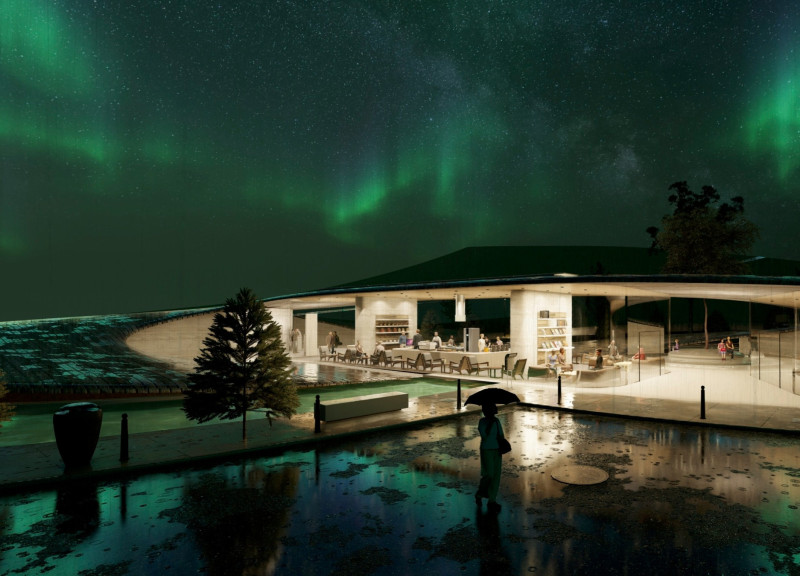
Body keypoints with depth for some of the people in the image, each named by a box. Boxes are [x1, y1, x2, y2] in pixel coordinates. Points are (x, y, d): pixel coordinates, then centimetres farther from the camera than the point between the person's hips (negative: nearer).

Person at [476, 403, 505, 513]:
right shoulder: (482, 422, -11)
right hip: (487, 451, -6)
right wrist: (490, 423, -25)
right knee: (488, 474, -6)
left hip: (497, 450, 6)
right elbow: (484, 435, -23)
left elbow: (501, 435, 10)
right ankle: (479, 495, 20)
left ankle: (492, 500, 15)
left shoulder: (497, 421, 5)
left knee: (496, 475, 5)